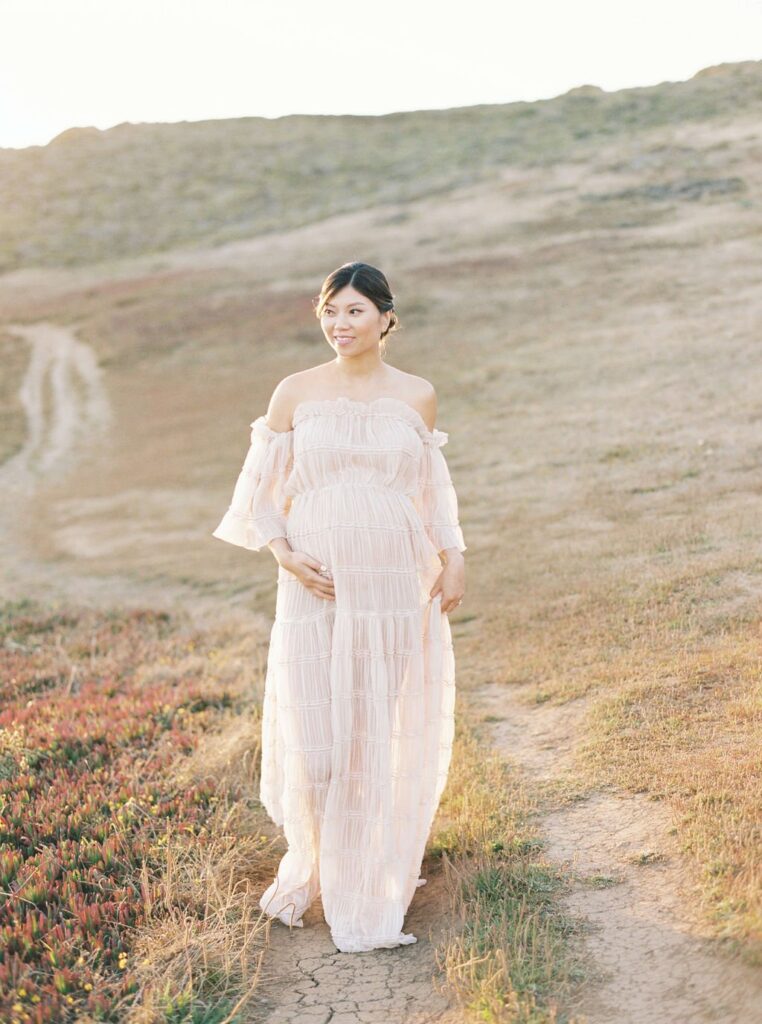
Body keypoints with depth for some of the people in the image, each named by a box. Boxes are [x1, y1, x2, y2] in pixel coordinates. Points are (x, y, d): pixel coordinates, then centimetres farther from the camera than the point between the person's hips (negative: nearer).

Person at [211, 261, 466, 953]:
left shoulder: (418, 396, 5)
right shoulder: (296, 393, 2)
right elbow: (259, 491, 5)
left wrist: (454, 559, 1)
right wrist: (285, 556, -10)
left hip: (398, 585, 1)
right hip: (318, 585, -1)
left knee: (390, 733, 5)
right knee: (315, 734, -2)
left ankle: (376, 884, 21)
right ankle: (313, 864, 26)